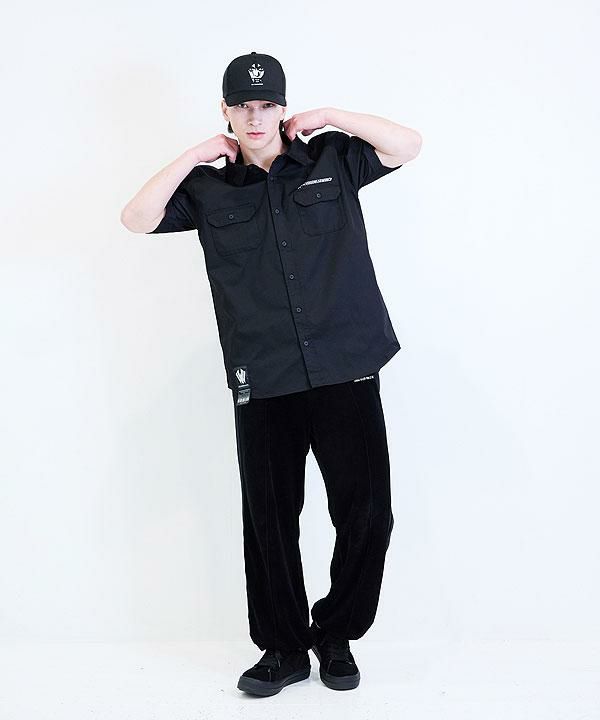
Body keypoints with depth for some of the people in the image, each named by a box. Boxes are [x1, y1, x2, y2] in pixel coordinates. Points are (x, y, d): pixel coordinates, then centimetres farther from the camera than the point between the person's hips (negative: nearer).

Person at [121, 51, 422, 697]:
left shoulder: (333, 159, 10)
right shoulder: (208, 189, 11)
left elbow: (409, 145, 8)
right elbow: (136, 219, 2)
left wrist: (332, 116, 4)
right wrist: (195, 156, 0)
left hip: (346, 372, 0)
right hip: (263, 384, 1)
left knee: (366, 512, 0)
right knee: (270, 520, 7)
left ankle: (336, 637, 22)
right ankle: (284, 649, 24)